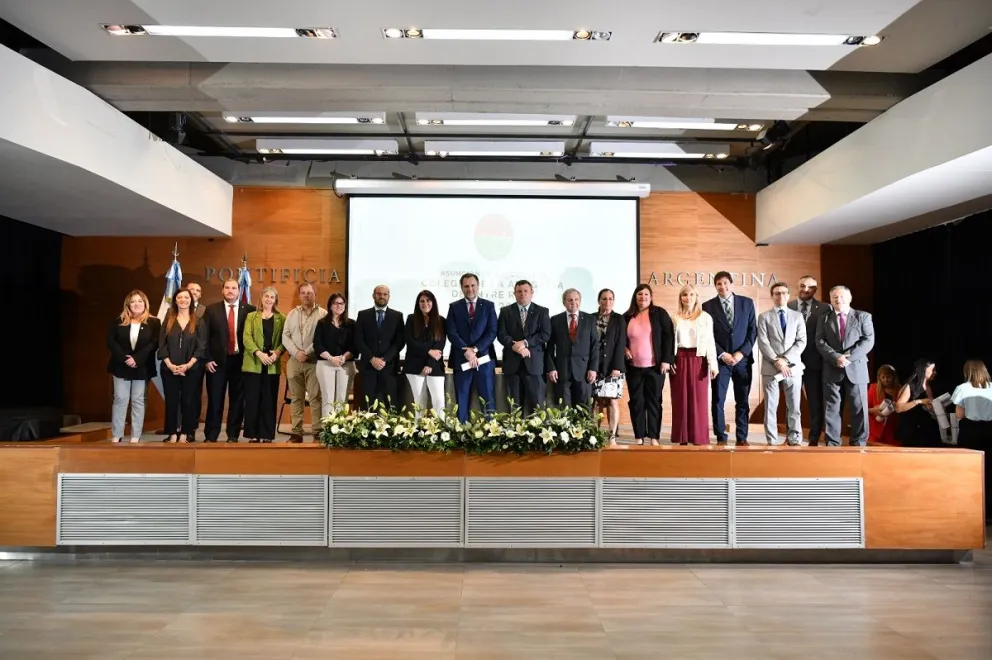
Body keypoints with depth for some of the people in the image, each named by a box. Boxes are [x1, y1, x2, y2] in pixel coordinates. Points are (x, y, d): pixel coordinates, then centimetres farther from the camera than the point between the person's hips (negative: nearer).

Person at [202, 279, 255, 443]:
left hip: (240, 360, 0)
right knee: (214, 400, 4)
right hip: (217, 361, 0)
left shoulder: (249, 310, 2)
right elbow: (205, 336, 3)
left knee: (237, 400, 5)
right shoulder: (211, 310, 5)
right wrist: (207, 359, -4)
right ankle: (211, 436, 12)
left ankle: (233, 435, 14)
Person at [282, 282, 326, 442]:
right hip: (294, 360, 4)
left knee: (315, 397, -3)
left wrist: (307, 352, -13)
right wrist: (296, 352, -8)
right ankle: (296, 432, 11)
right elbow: (285, 336, 7)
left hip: (314, 361, -4)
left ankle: (317, 433, 0)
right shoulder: (292, 314, 13)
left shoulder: (323, 314, 0)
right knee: (296, 397, 7)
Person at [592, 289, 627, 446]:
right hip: (595, 366, 2)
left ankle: (612, 437, -3)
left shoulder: (619, 319, 3)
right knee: (597, 402, 3)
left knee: (612, 401, -4)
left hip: (613, 366, -2)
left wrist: (616, 367, -12)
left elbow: (621, 344, -4)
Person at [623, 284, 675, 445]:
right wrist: (624, 349, -2)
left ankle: (654, 437, 9)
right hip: (633, 367, 2)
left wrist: (666, 360, -10)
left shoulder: (659, 313, 0)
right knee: (636, 402, 5)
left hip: (655, 366, -2)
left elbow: (669, 336, -4)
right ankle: (639, 437, 13)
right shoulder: (627, 317, 7)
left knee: (654, 401, 3)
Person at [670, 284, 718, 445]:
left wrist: (713, 364, -7)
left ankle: (699, 438, 6)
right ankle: (682, 438, 10)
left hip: (698, 360, -1)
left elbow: (710, 341, 1)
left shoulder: (705, 317, 4)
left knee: (698, 400, -1)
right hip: (679, 360, 2)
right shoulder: (675, 318, 9)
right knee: (680, 400, 3)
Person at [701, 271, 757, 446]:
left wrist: (741, 353, -8)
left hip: (742, 359, 1)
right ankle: (721, 438, 9)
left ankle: (742, 437, 16)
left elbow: (753, 331, 3)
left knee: (743, 402, 7)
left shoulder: (747, 303, 6)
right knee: (718, 401, 0)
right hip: (720, 360, -1)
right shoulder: (708, 306, 1)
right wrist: (722, 354, -11)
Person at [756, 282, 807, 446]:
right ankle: (772, 441, 7)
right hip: (770, 368, -1)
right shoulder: (764, 317, 6)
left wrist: (785, 359, -11)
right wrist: (777, 361, -14)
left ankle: (794, 439, 12)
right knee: (771, 406, 2)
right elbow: (763, 343, -3)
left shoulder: (797, 316, 11)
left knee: (794, 406, 4)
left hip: (793, 367, 1)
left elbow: (801, 342, 1)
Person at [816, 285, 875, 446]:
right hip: (832, 370, 1)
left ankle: (859, 443, 10)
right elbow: (820, 342, 0)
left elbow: (868, 340, -3)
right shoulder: (824, 319, 11)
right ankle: (832, 443, 8)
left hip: (856, 369, -1)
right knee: (831, 409, 2)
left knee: (859, 409, 1)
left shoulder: (863, 317, 8)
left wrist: (848, 357, -15)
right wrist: (836, 357, -16)